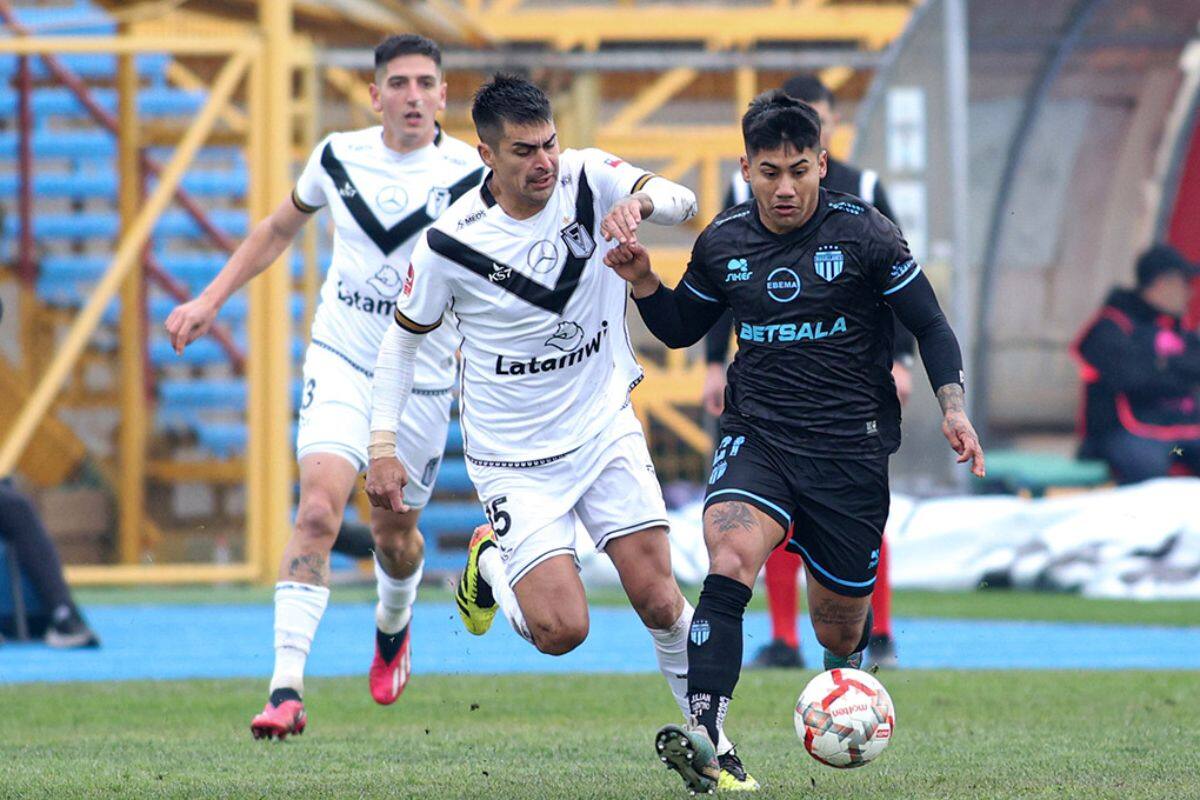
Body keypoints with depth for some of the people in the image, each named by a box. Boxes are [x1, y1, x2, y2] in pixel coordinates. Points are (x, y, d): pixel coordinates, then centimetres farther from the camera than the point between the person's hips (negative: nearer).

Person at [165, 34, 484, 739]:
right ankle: (288, 691, -25)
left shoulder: (468, 175, -9)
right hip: (340, 364, 0)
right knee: (319, 509, -20)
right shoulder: (339, 158, -1)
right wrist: (211, 299, 15)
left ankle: (394, 623, 52)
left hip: (422, 382, 0)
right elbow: (280, 228, 17)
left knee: (395, 534, 15)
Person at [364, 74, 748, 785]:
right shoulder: (450, 244, -15)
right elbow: (404, 339, 0)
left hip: (606, 427, 2)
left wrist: (640, 202, -44)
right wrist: (384, 445, -5)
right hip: (514, 455, -2)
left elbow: (682, 203, -21)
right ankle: (491, 562, 20)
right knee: (561, 630, -11)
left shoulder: (590, 178, -9)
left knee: (657, 596, -7)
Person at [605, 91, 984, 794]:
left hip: (850, 451, -1)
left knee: (838, 633, 10)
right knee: (729, 565, -29)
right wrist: (644, 282, -2)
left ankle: (856, 641, 51)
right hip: (757, 439, 1)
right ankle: (705, 740, -39)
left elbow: (930, 325, 0)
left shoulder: (864, 234, -6)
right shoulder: (723, 243, 3)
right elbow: (681, 327, 18)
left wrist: (953, 405, -13)